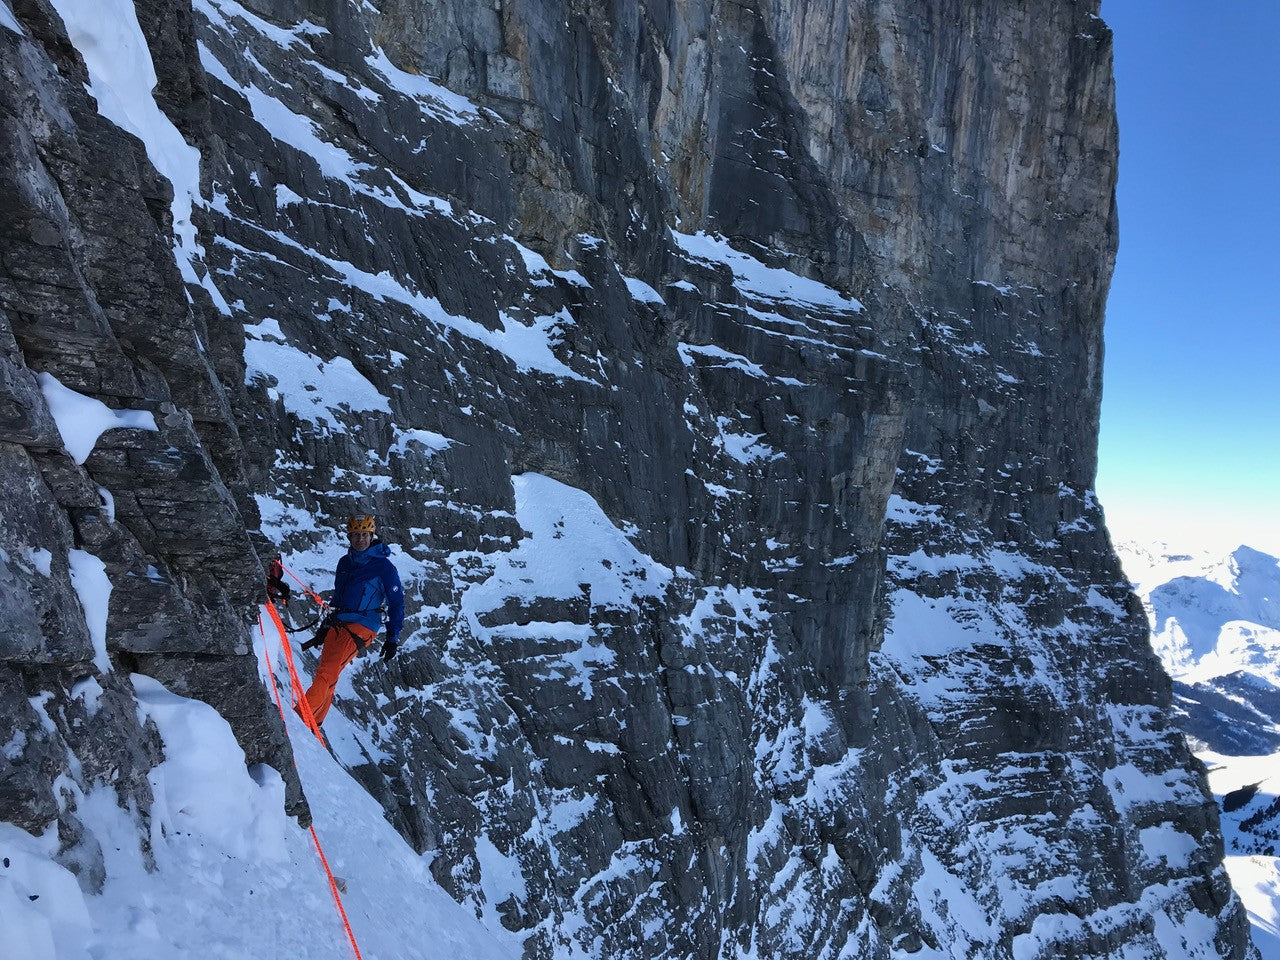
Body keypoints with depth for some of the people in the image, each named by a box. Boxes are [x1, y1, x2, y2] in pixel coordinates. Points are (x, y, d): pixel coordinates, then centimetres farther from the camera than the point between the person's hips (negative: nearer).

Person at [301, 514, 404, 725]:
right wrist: (326, 626, 25)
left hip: (361, 627, -6)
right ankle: (314, 722, 10)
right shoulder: (344, 562, 14)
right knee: (325, 676, 2)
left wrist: (392, 638, -6)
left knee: (326, 674, -18)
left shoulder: (384, 567, -4)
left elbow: (397, 603, -3)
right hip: (337, 625, 6)